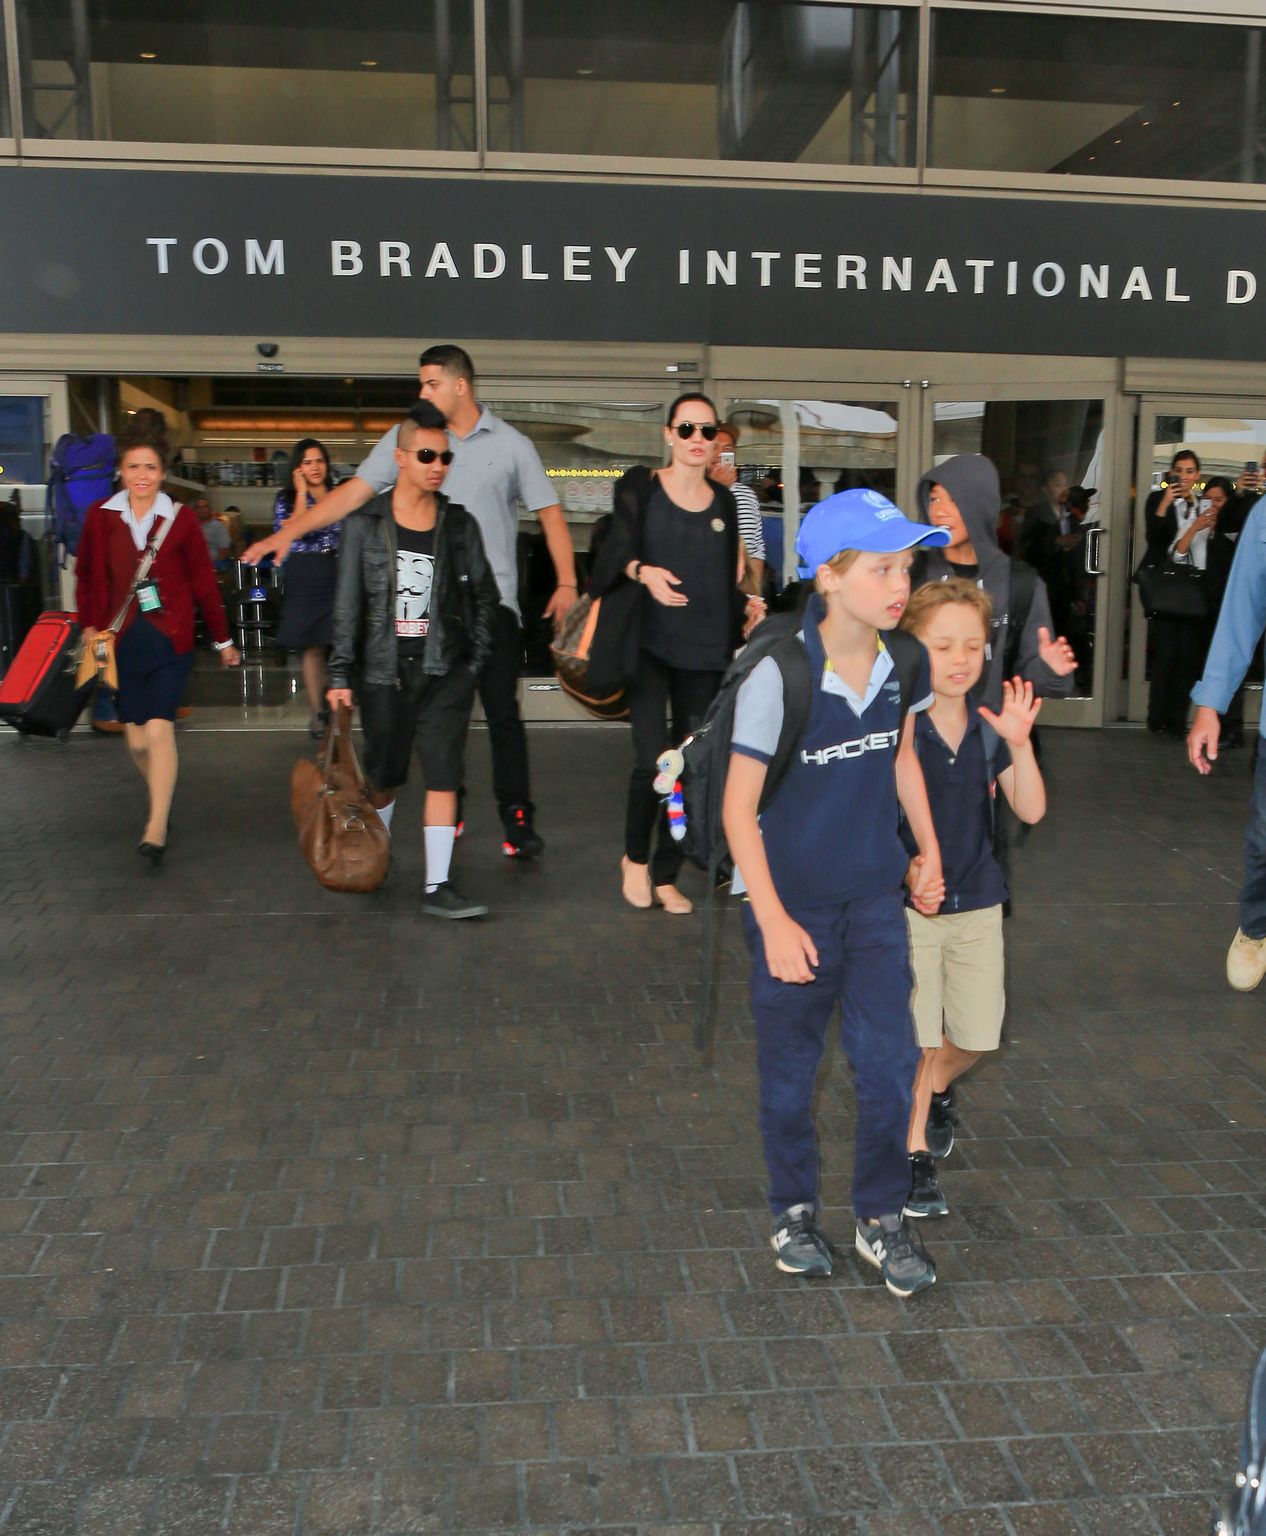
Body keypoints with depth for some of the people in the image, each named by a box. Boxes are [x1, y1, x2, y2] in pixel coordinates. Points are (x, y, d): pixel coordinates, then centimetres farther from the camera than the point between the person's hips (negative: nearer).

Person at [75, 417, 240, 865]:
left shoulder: (180, 518, -4)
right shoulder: (101, 516, 1)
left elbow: (203, 582, 1)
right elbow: (87, 577, 10)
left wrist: (222, 640, 6)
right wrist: (90, 626, 2)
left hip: (171, 640, -2)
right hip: (123, 640, 2)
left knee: (159, 729, -14)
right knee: (137, 740, 6)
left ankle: (157, 827, -8)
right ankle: (160, 798, 35)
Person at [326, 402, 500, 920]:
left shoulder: (460, 524, 3)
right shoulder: (366, 524, -1)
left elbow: (484, 597, 9)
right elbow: (347, 604, -2)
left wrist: (475, 662, 2)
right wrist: (340, 675, -7)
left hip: (444, 672, 1)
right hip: (383, 671, 0)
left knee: (443, 776, -6)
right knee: (383, 777, 13)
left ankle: (437, 887, -2)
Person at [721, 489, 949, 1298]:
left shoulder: (906, 661, -6)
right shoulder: (777, 675, -22)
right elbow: (738, 807, -17)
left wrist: (930, 851, 11)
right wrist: (773, 921, -18)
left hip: (876, 894, 4)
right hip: (794, 902, -4)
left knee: (890, 1057, 4)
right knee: (791, 1068, 11)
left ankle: (883, 1216, 25)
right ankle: (795, 1211, 33)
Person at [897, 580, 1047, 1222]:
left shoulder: (989, 729, -1)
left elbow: (1030, 811, -6)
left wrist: (1019, 744, -18)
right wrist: (906, 867, -26)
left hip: (977, 901, 5)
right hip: (908, 903, -4)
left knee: (978, 1034, 13)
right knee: (917, 1037, 3)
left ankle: (937, 1086, 46)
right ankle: (916, 1152, 23)